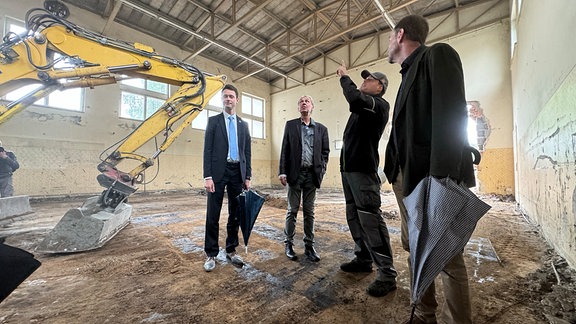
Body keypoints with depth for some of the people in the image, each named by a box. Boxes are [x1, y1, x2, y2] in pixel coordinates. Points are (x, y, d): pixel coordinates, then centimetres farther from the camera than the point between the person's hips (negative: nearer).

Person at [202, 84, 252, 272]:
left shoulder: (243, 125, 14)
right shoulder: (213, 121, 5)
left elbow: (247, 152, 12)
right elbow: (208, 150, -2)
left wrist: (247, 176, 5)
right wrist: (207, 176, -11)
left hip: (237, 172, 3)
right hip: (218, 172, -3)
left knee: (235, 215, 9)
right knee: (213, 215, 2)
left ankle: (231, 251, 25)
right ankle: (211, 254, 18)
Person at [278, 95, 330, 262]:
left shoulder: (321, 128, 10)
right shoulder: (290, 125, 7)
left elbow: (325, 152, 9)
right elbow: (285, 149, 2)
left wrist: (321, 171, -4)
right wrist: (282, 172, -5)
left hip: (312, 174, 1)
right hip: (295, 173, -1)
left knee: (309, 211, 8)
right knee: (292, 210, 5)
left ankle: (309, 245, 18)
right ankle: (289, 244, 18)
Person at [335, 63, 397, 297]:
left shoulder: (380, 104, -7)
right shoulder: (362, 105, 23)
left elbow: (355, 98, -22)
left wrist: (344, 77, -9)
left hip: (363, 169, -9)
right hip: (348, 167, 10)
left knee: (369, 218, -11)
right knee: (354, 216, 12)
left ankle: (387, 273, -1)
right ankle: (363, 259, 26)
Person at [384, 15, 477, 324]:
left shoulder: (437, 54, -4)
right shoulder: (410, 72, 21)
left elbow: (450, 115, -18)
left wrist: (441, 179, -25)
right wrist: (398, 175, 14)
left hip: (435, 180, -9)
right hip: (408, 179, 9)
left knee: (447, 258, 4)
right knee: (416, 250, 16)